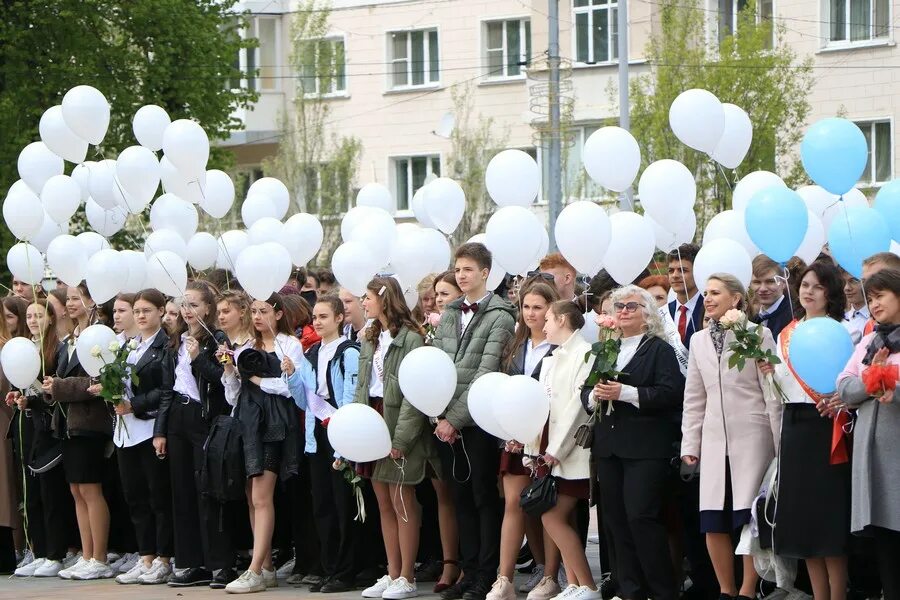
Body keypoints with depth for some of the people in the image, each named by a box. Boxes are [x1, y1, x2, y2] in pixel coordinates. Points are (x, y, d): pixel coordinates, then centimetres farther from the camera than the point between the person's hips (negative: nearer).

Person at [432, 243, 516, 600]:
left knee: (485, 498, -1)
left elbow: (486, 375, -13)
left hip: (479, 421, -6)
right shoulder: (449, 315, 13)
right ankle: (469, 571, 15)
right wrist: (440, 417, -2)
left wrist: (456, 419, -15)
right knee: (462, 499, 9)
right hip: (447, 424, 6)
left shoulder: (500, 317, -7)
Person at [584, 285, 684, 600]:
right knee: (615, 520, 5)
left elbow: (670, 394, -13)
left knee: (641, 517, -11)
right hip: (608, 446, 6)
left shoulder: (660, 349, -1)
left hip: (645, 447, -6)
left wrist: (625, 393, -19)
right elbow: (585, 391, 17)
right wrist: (594, 396, -7)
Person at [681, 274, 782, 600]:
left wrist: (780, 444, -5)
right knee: (713, 521, 2)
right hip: (715, 441, 5)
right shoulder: (699, 340, 13)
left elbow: (772, 392, -3)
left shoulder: (758, 335, -2)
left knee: (751, 518, -5)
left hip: (752, 438, -5)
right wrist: (690, 444, 10)